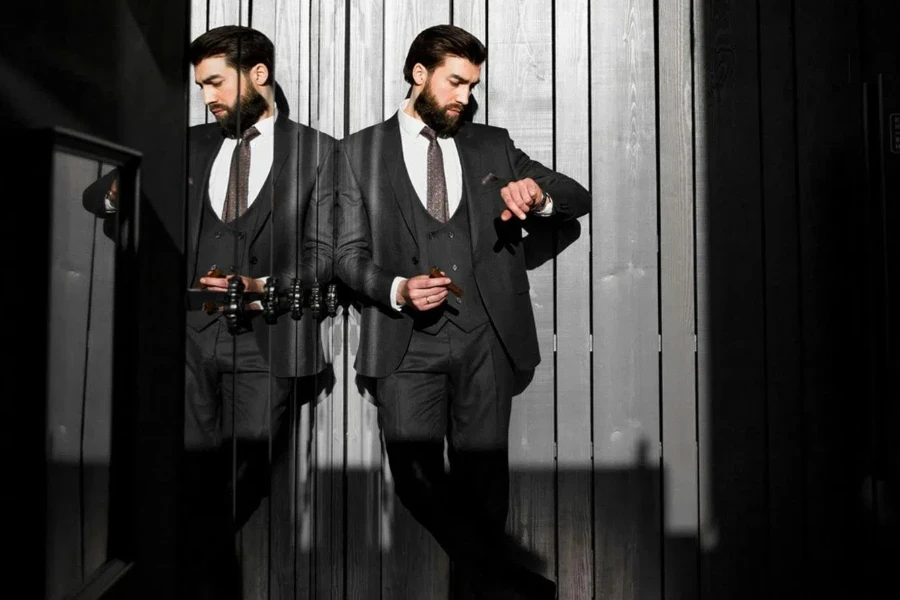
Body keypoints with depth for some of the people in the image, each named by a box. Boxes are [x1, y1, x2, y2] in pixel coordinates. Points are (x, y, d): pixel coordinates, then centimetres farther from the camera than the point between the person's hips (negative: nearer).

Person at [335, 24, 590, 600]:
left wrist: (538, 194, -11)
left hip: (485, 338, 2)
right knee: (416, 473, -9)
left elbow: (578, 197, 13)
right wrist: (398, 290, -13)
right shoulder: (362, 150, 11)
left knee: (483, 476, 4)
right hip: (407, 340, -1)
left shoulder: (493, 146, 15)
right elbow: (349, 252, 7)